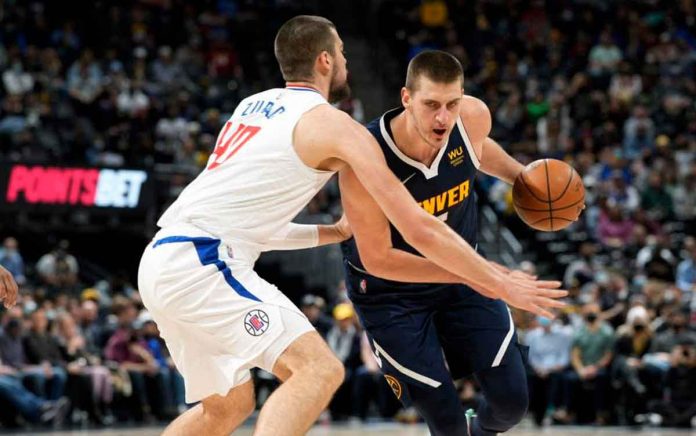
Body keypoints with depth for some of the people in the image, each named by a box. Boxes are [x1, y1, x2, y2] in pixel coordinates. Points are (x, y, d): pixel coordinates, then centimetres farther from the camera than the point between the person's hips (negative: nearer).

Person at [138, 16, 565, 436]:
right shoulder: (334, 124, -3)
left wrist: (334, 233, 31)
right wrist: (505, 285, 1)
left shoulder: (253, 107, 21)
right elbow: (419, 230, -6)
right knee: (318, 369, -16)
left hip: (160, 262, 9)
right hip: (201, 263, -9)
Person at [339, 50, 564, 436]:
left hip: (463, 269, 4)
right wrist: (468, 273, -35)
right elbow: (378, 259, -29)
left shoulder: (474, 117, -19)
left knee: (512, 400, 1)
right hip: (390, 292, -4)